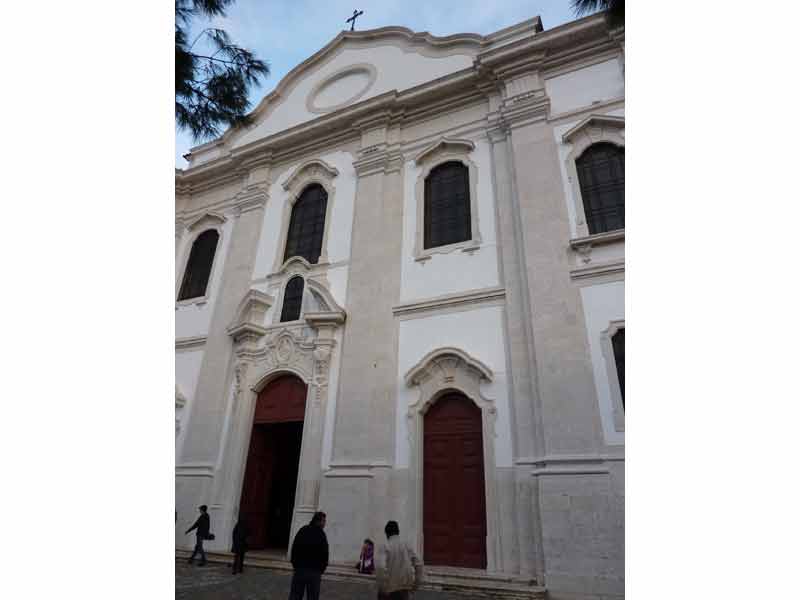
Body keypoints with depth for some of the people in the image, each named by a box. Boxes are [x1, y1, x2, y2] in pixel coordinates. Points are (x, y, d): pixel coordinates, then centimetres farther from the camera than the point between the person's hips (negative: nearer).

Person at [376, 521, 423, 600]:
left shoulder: (385, 547, -11)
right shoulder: (407, 546, 3)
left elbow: (380, 566, -25)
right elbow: (418, 565, 7)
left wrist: (383, 586, -15)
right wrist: (416, 583, 14)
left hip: (389, 588, -3)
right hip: (405, 589, 3)